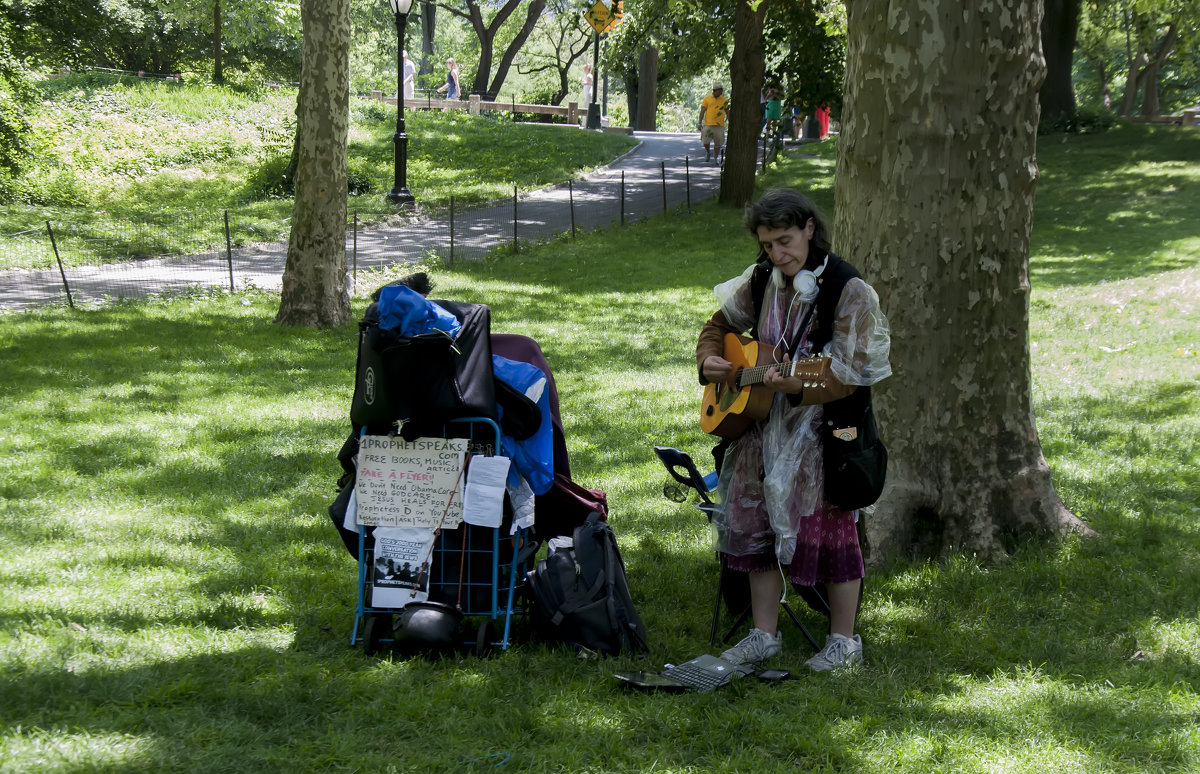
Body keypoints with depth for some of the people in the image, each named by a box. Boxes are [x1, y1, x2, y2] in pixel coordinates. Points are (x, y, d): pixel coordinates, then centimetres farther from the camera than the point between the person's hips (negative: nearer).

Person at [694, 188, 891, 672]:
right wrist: (709, 362, -2)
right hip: (764, 423, 6)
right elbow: (719, 325, 19)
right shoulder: (761, 281, 4)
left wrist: (797, 387, -33)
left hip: (825, 426, -6)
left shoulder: (848, 290, -14)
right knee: (757, 520, 4)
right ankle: (764, 635, 14)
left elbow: (846, 377, -18)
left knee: (827, 524, -6)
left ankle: (844, 640, 6)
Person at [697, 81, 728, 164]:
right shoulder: (707, 98, 1)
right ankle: (708, 152, 29)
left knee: (718, 143, 2)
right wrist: (700, 122, -6)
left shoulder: (724, 100, 7)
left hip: (719, 125, 1)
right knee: (705, 142, 0)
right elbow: (702, 111, 0)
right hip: (708, 124, -1)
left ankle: (716, 158, 15)